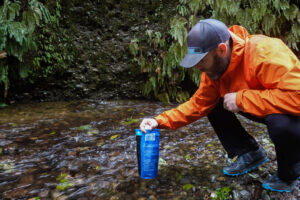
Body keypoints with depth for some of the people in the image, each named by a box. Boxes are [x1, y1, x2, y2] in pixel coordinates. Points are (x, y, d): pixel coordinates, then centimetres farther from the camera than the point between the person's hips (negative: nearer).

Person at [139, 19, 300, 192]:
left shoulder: (265, 53, -34)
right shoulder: (215, 65, -12)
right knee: (214, 105, -4)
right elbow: (199, 104, -9)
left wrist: (240, 98, -37)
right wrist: (161, 121, -18)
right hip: (260, 111, 6)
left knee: (281, 123, -38)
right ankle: (251, 154, 8)